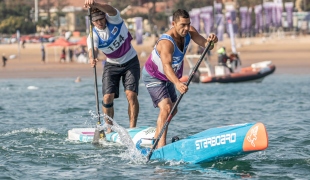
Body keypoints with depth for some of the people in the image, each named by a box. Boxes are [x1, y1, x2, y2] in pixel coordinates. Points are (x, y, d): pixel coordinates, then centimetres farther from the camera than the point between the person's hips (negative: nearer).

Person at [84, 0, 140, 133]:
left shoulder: (114, 19, -17)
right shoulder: (94, 35, -15)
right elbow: (92, 49, -35)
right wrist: (92, 58, -60)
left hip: (130, 62, -2)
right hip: (111, 65, 2)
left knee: (131, 94, -16)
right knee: (108, 97, -11)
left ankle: (132, 128, -13)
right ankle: (109, 128, 3)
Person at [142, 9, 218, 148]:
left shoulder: (189, 32, -14)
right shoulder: (166, 42, -37)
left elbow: (205, 44, -25)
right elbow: (166, 65, -50)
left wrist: (210, 41, -50)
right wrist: (177, 83, -68)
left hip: (168, 78, 9)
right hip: (153, 77, -9)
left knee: (173, 110, 21)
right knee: (166, 108, -26)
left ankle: (157, 136, 42)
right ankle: (160, 146, -31)